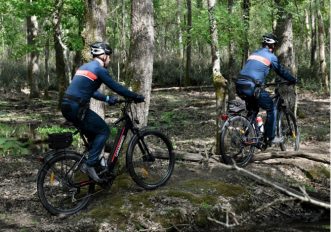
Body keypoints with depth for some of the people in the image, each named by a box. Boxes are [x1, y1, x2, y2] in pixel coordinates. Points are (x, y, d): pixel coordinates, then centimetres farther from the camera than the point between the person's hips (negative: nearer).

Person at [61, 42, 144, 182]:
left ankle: (94, 163, 22)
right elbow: (117, 88, -4)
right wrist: (136, 97, 5)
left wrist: (108, 99, 32)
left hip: (67, 106, 9)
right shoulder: (99, 69, -6)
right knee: (103, 131, 2)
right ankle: (89, 164, -4)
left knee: (93, 133, 19)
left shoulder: (84, 67, 22)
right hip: (77, 108, -9)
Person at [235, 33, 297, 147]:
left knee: (253, 109, 27)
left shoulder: (254, 53, 24)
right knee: (271, 108, 9)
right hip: (251, 87, -7)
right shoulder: (271, 56, 5)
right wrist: (293, 80, 29)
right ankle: (270, 138, 11)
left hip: (239, 85, 7)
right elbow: (281, 71, 14)